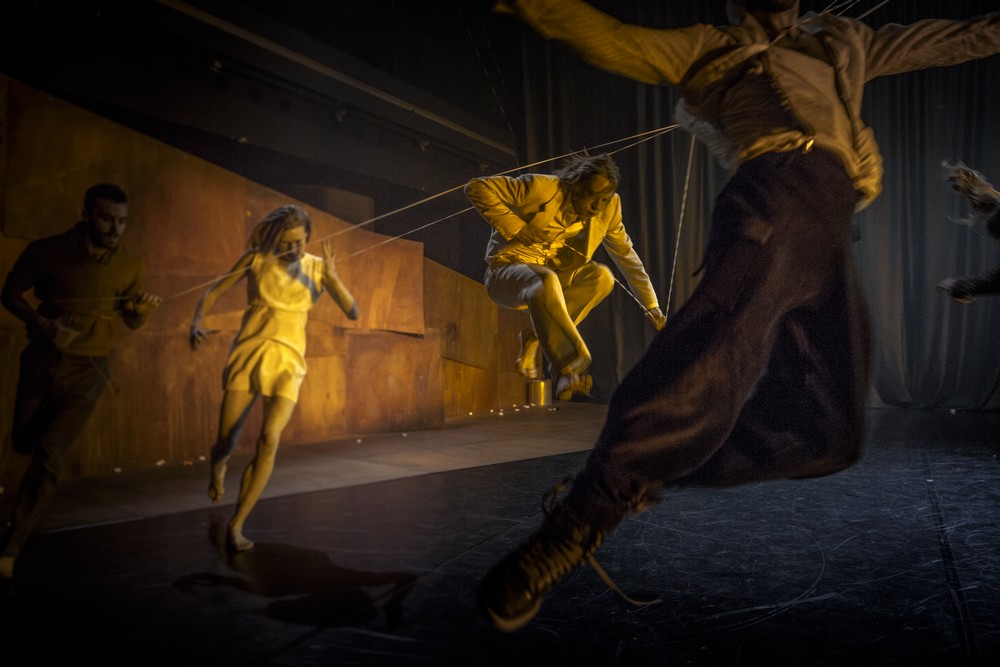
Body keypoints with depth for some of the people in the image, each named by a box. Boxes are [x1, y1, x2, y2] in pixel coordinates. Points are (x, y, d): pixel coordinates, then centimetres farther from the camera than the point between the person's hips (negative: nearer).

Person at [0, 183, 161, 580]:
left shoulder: (131, 266, -8)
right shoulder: (47, 251, -12)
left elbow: (130, 321, 5)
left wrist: (144, 310, -19)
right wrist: (42, 323, -18)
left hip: (88, 371, -1)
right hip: (41, 360, 1)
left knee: (50, 457, -8)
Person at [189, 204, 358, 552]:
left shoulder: (317, 266, 4)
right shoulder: (256, 258, 2)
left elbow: (353, 313, -2)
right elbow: (214, 291, 6)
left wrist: (333, 277, -18)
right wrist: (197, 322, -13)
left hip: (287, 362, 0)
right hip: (248, 355, 0)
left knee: (269, 439, -21)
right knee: (226, 443, 2)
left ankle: (235, 526, -8)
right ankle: (218, 467, 43)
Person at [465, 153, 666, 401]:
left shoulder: (608, 208, -1)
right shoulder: (542, 188, -17)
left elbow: (627, 255, 9)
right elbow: (476, 187, -17)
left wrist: (651, 305, 8)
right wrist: (514, 228, -21)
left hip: (553, 274, 6)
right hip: (506, 272, -6)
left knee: (602, 276, -19)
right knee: (546, 282, -39)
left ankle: (533, 339, -12)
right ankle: (569, 370, -39)